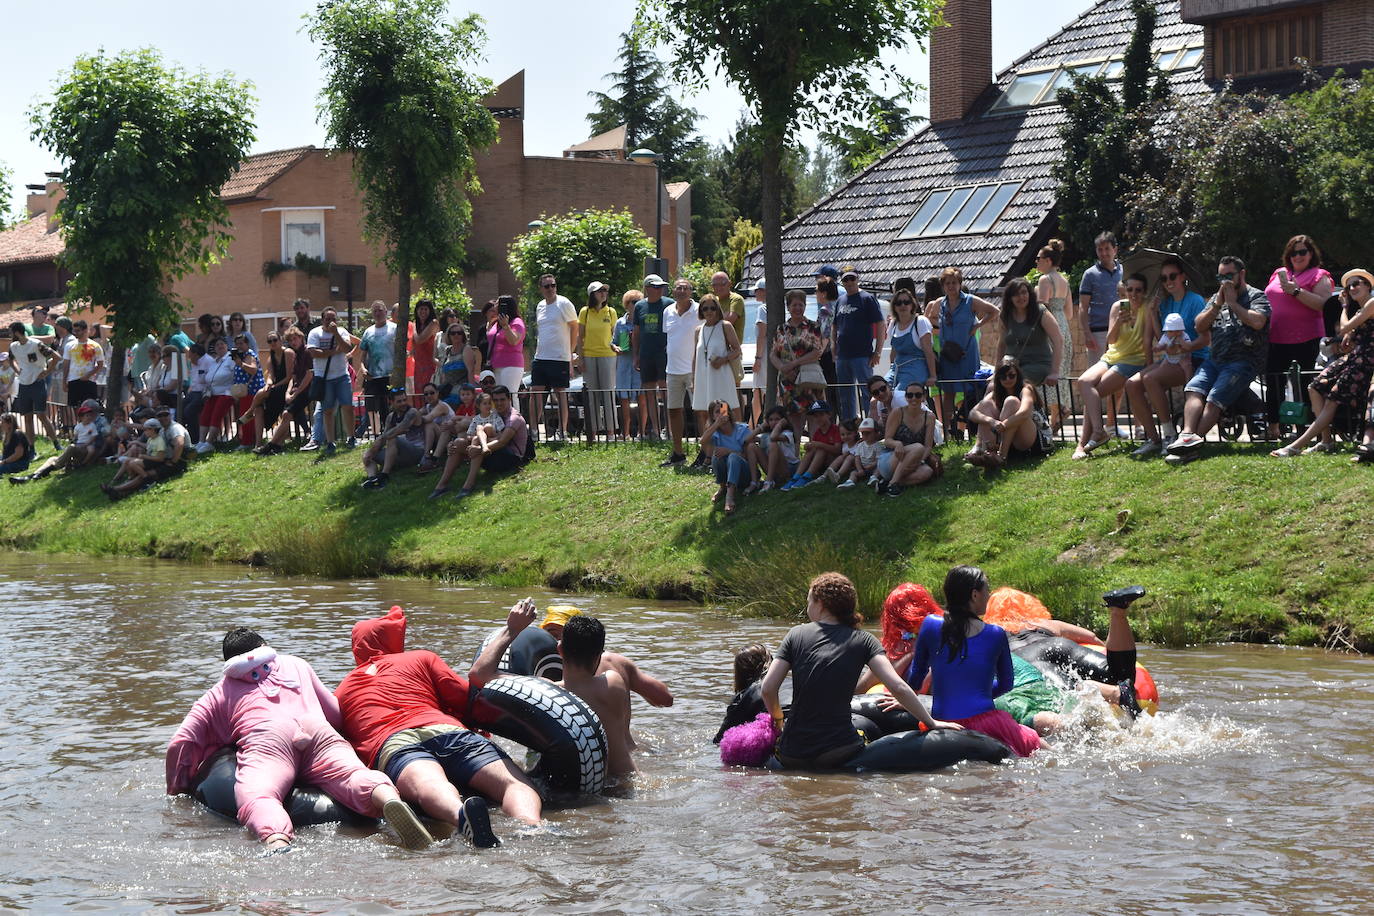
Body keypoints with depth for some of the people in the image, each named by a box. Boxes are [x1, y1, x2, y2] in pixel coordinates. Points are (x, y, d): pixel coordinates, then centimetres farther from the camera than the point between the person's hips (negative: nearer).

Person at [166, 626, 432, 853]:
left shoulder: (220, 692, 35)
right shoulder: (295, 665, 42)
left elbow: (181, 743, 24)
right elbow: (336, 713, 45)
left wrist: (176, 791, 37)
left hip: (265, 738, -2)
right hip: (319, 730, 2)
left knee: (256, 797, -30)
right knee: (353, 775, -24)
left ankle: (277, 842, -67)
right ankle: (388, 799, -62)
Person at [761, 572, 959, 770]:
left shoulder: (796, 634, 5)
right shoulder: (862, 640, 4)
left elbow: (767, 688, 0)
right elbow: (898, 687, -6)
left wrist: (778, 720, 18)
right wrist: (932, 723, 3)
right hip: (838, 753, -2)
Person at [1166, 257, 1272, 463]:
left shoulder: (1257, 296, 6)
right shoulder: (1217, 297, 25)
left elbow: (1257, 322, -15)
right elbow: (1200, 327, 15)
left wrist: (1233, 303, -5)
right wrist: (1217, 305, 2)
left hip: (1244, 360, -6)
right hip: (1215, 359, 6)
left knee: (1215, 399, -25)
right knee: (1194, 390, -23)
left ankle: (1192, 443, -36)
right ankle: (1187, 435, -40)